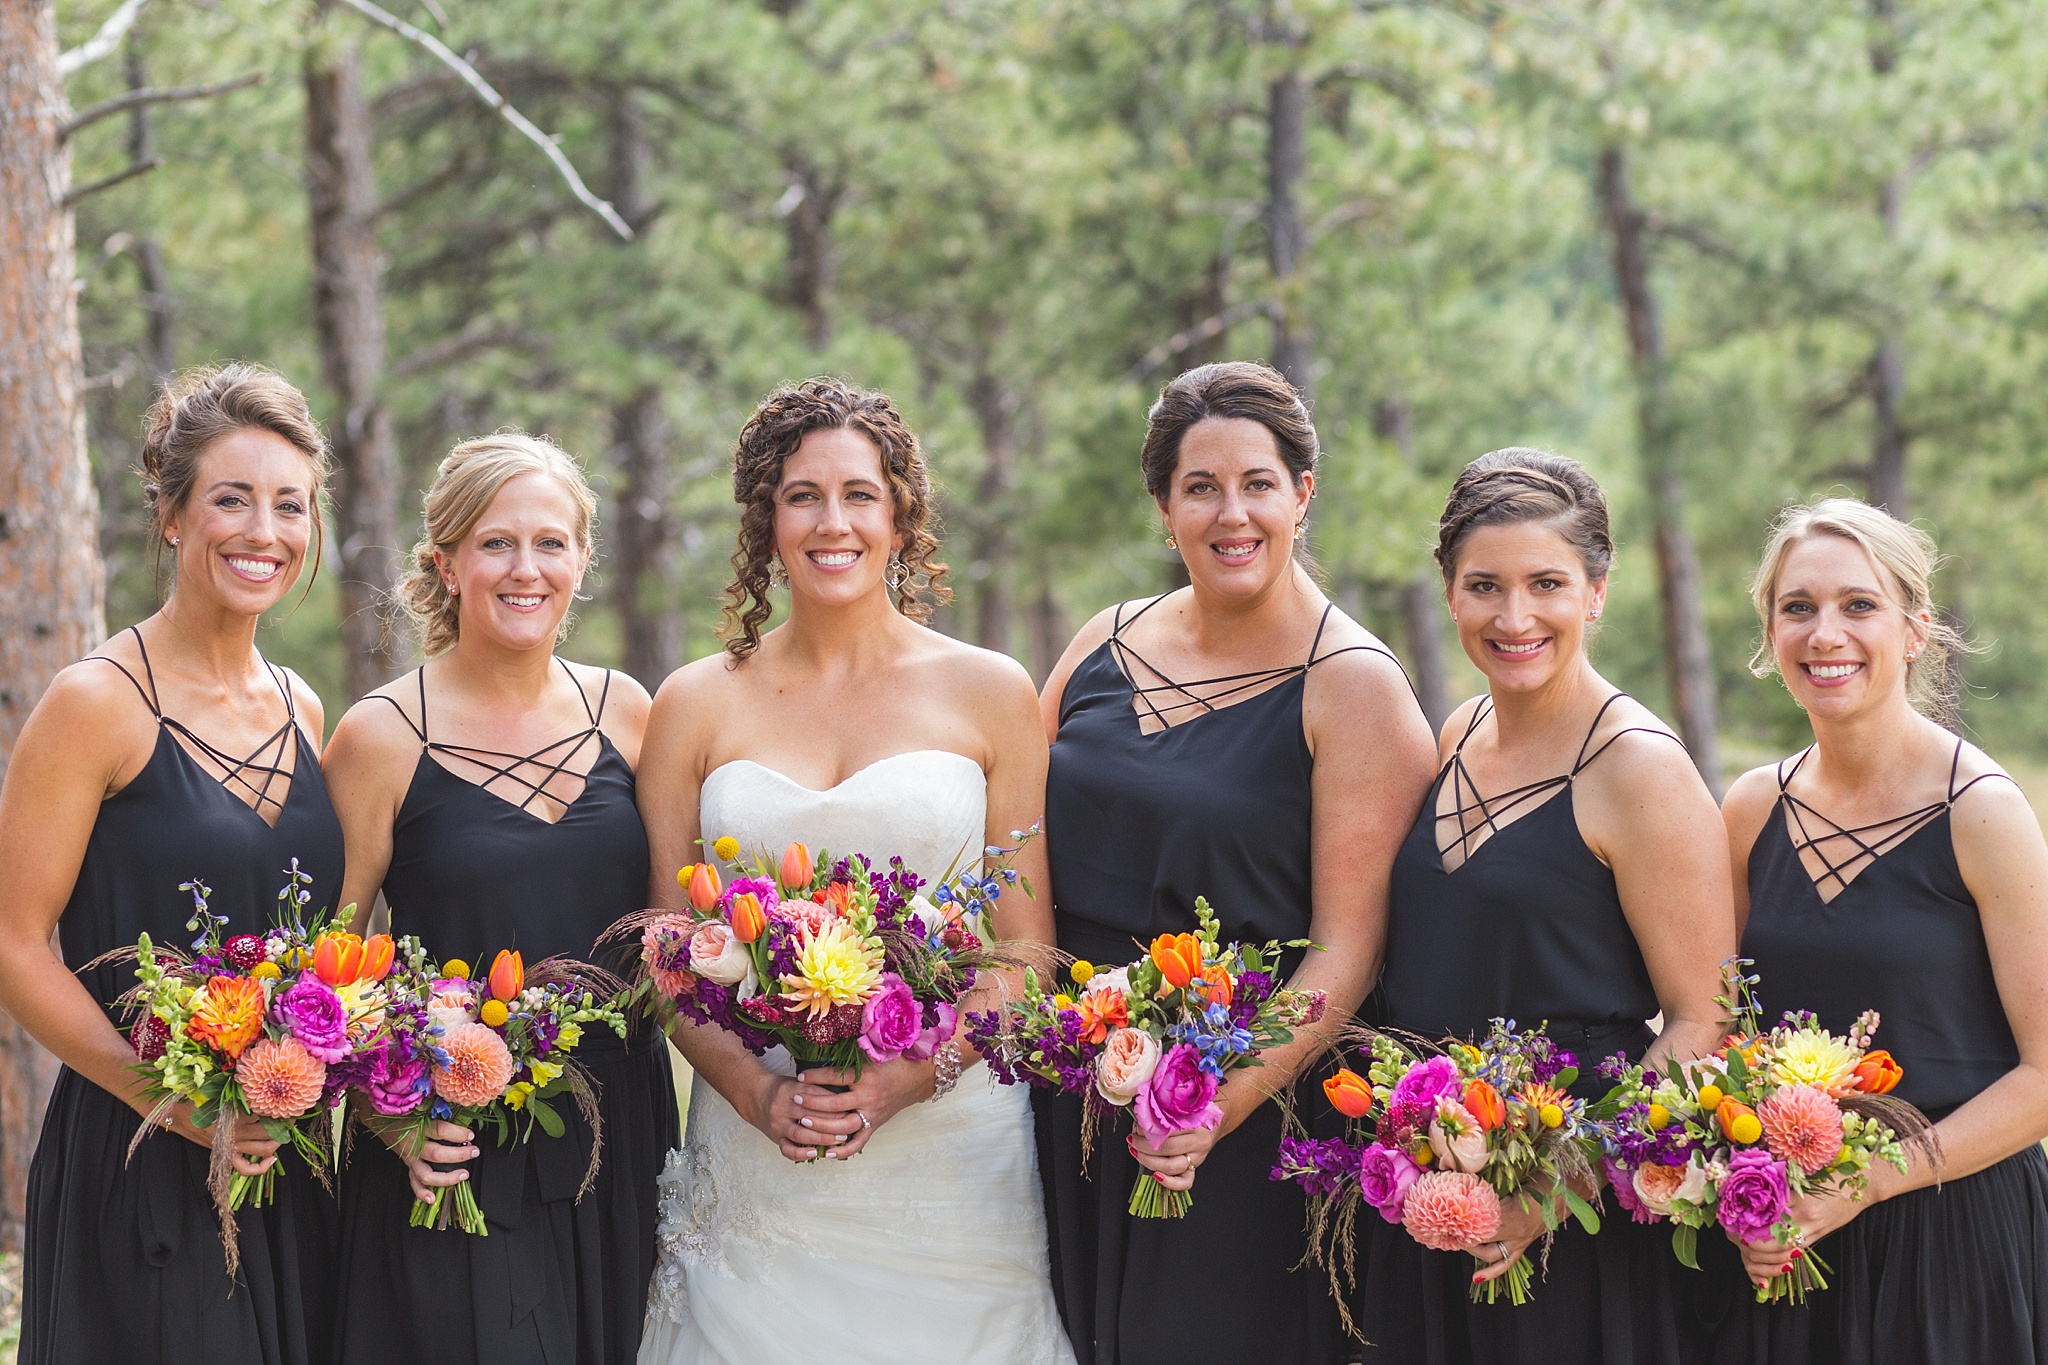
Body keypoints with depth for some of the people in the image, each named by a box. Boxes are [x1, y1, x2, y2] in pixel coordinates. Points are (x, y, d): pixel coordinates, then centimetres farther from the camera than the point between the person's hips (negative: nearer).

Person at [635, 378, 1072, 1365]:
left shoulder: (987, 692, 3)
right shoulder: (698, 706, 6)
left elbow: (1029, 949, 2)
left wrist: (912, 1078, -13)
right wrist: (757, 1092, -11)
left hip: (949, 1143, -1)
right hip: (757, 1162, 1)